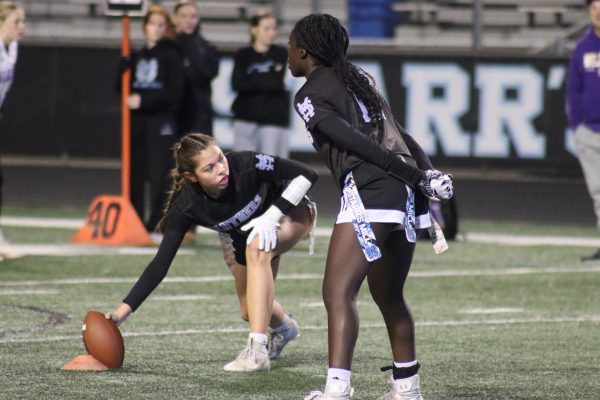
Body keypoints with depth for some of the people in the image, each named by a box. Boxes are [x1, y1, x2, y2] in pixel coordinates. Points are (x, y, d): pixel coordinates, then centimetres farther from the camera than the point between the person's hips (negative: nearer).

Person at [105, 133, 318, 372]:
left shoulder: (247, 165, -38)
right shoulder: (187, 207, -29)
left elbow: (307, 175, -30)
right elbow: (161, 263, -27)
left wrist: (271, 216, -40)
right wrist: (122, 311, -34)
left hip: (290, 212, -4)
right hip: (242, 234, 4)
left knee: (257, 247, -35)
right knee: (251, 311, 4)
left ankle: (257, 349, -34)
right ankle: (284, 328, 43)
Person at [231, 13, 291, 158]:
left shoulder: (281, 54, 6)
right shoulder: (243, 56, 7)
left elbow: (277, 83, -7)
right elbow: (237, 84, -8)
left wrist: (252, 81, -6)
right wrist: (267, 82, -9)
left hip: (274, 118, -1)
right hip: (247, 118, 1)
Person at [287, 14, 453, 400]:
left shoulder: (309, 95, 1)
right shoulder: (359, 78, 25)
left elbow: (357, 142, -10)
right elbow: (398, 136, 16)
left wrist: (416, 177, -12)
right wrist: (426, 171, 9)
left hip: (368, 192, -8)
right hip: (407, 196, 8)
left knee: (338, 293, -14)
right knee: (389, 296, 22)